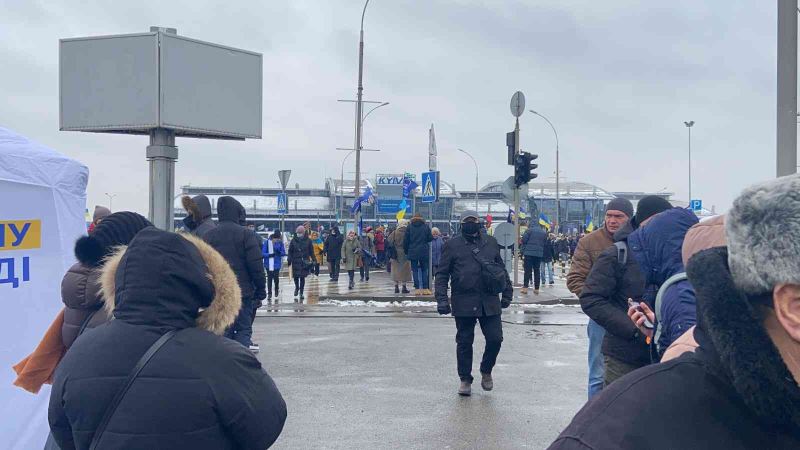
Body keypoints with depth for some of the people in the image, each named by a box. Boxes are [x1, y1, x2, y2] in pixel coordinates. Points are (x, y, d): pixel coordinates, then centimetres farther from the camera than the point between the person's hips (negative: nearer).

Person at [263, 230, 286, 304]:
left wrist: (279, 252, -20)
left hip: (277, 264, 1)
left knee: (276, 278, 0)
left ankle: (276, 294, 23)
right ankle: (269, 295, 10)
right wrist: (269, 255, -25)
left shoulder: (280, 243, -2)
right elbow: (263, 253, -7)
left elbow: (284, 253, 1)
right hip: (269, 264, -1)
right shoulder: (267, 242, -7)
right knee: (269, 279, 1)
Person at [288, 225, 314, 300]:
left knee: (302, 277, 0)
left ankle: (301, 292, 10)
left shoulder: (308, 241, 1)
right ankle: (297, 287, 32)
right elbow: (290, 251, 5)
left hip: (304, 262, -1)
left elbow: (311, 251, 5)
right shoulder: (293, 241, 2)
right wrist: (289, 259, -4)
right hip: (296, 261, 1)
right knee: (296, 276, 3)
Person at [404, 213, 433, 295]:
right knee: (424, 270, 8)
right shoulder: (426, 226, 0)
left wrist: (406, 251, 12)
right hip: (424, 252, 0)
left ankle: (417, 289, -2)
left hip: (413, 252, 0)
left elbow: (406, 240, 2)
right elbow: (430, 238, 0)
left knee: (415, 270, 4)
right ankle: (425, 288, 3)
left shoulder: (410, 227, 1)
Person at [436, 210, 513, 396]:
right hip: (463, 303, -2)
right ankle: (465, 379, 20)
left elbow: (501, 270, 19)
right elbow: (442, 274, 2)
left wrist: (506, 293, 15)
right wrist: (442, 299, -7)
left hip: (490, 302, 2)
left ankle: (486, 371, 24)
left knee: (495, 339, -1)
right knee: (464, 342, 5)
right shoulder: (452, 245, 3)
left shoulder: (491, 243, 13)